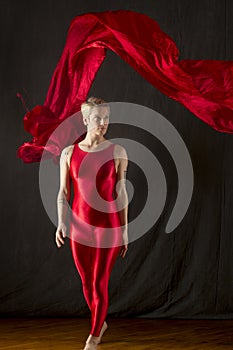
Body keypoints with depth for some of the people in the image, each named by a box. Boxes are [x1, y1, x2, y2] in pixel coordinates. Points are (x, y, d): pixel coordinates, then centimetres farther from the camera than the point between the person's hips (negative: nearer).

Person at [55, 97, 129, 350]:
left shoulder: (117, 152, -4)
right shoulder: (69, 153, 0)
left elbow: (121, 193, -1)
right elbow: (63, 193, 2)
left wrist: (125, 230, 0)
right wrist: (61, 223, -13)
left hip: (108, 226, -2)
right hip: (80, 226, 3)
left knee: (100, 284, 0)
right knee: (87, 283, 15)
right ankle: (101, 323, 42)